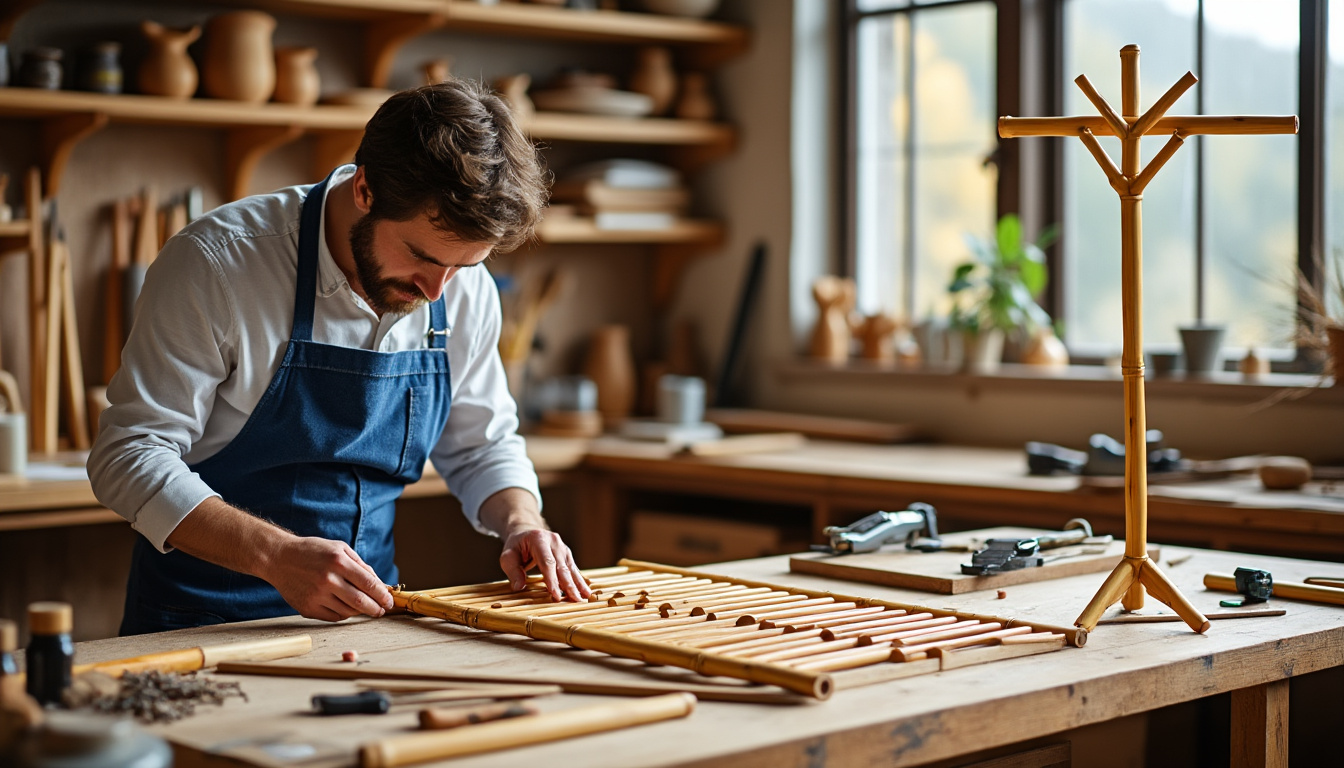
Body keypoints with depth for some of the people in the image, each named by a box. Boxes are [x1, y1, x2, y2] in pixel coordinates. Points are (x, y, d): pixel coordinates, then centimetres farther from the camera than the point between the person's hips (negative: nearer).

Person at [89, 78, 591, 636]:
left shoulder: (467, 291, 0)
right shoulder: (218, 262, -15)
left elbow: (481, 446, 15)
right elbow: (130, 456, -15)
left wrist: (520, 521, -6)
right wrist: (278, 554, -28)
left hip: (362, 620, 3)